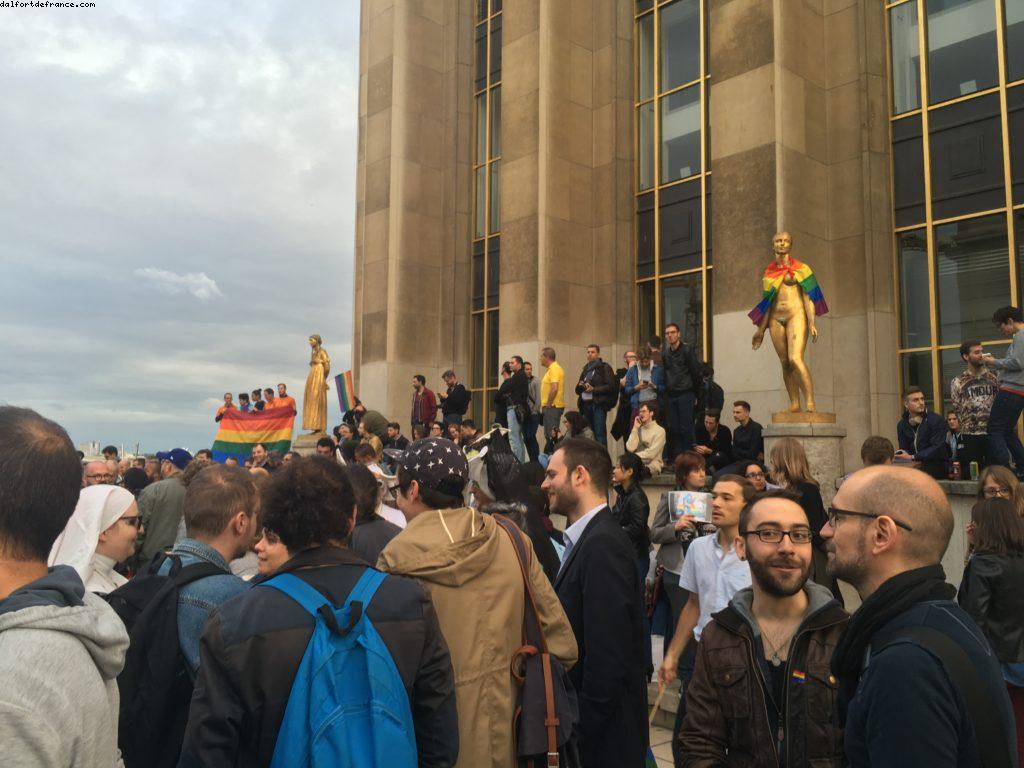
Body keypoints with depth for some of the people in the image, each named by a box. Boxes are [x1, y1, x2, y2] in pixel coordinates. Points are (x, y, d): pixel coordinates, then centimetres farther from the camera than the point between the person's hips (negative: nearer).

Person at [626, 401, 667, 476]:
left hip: (652, 466, -5)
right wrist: (635, 428, -2)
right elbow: (630, 448, -2)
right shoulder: (638, 429, 13)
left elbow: (651, 454, -13)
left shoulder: (660, 431, -4)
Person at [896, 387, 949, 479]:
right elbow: (904, 450, 6)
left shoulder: (936, 420, -7)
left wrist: (912, 457, -19)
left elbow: (937, 448, -15)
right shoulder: (902, 425, 8)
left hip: (937, 468, -4)